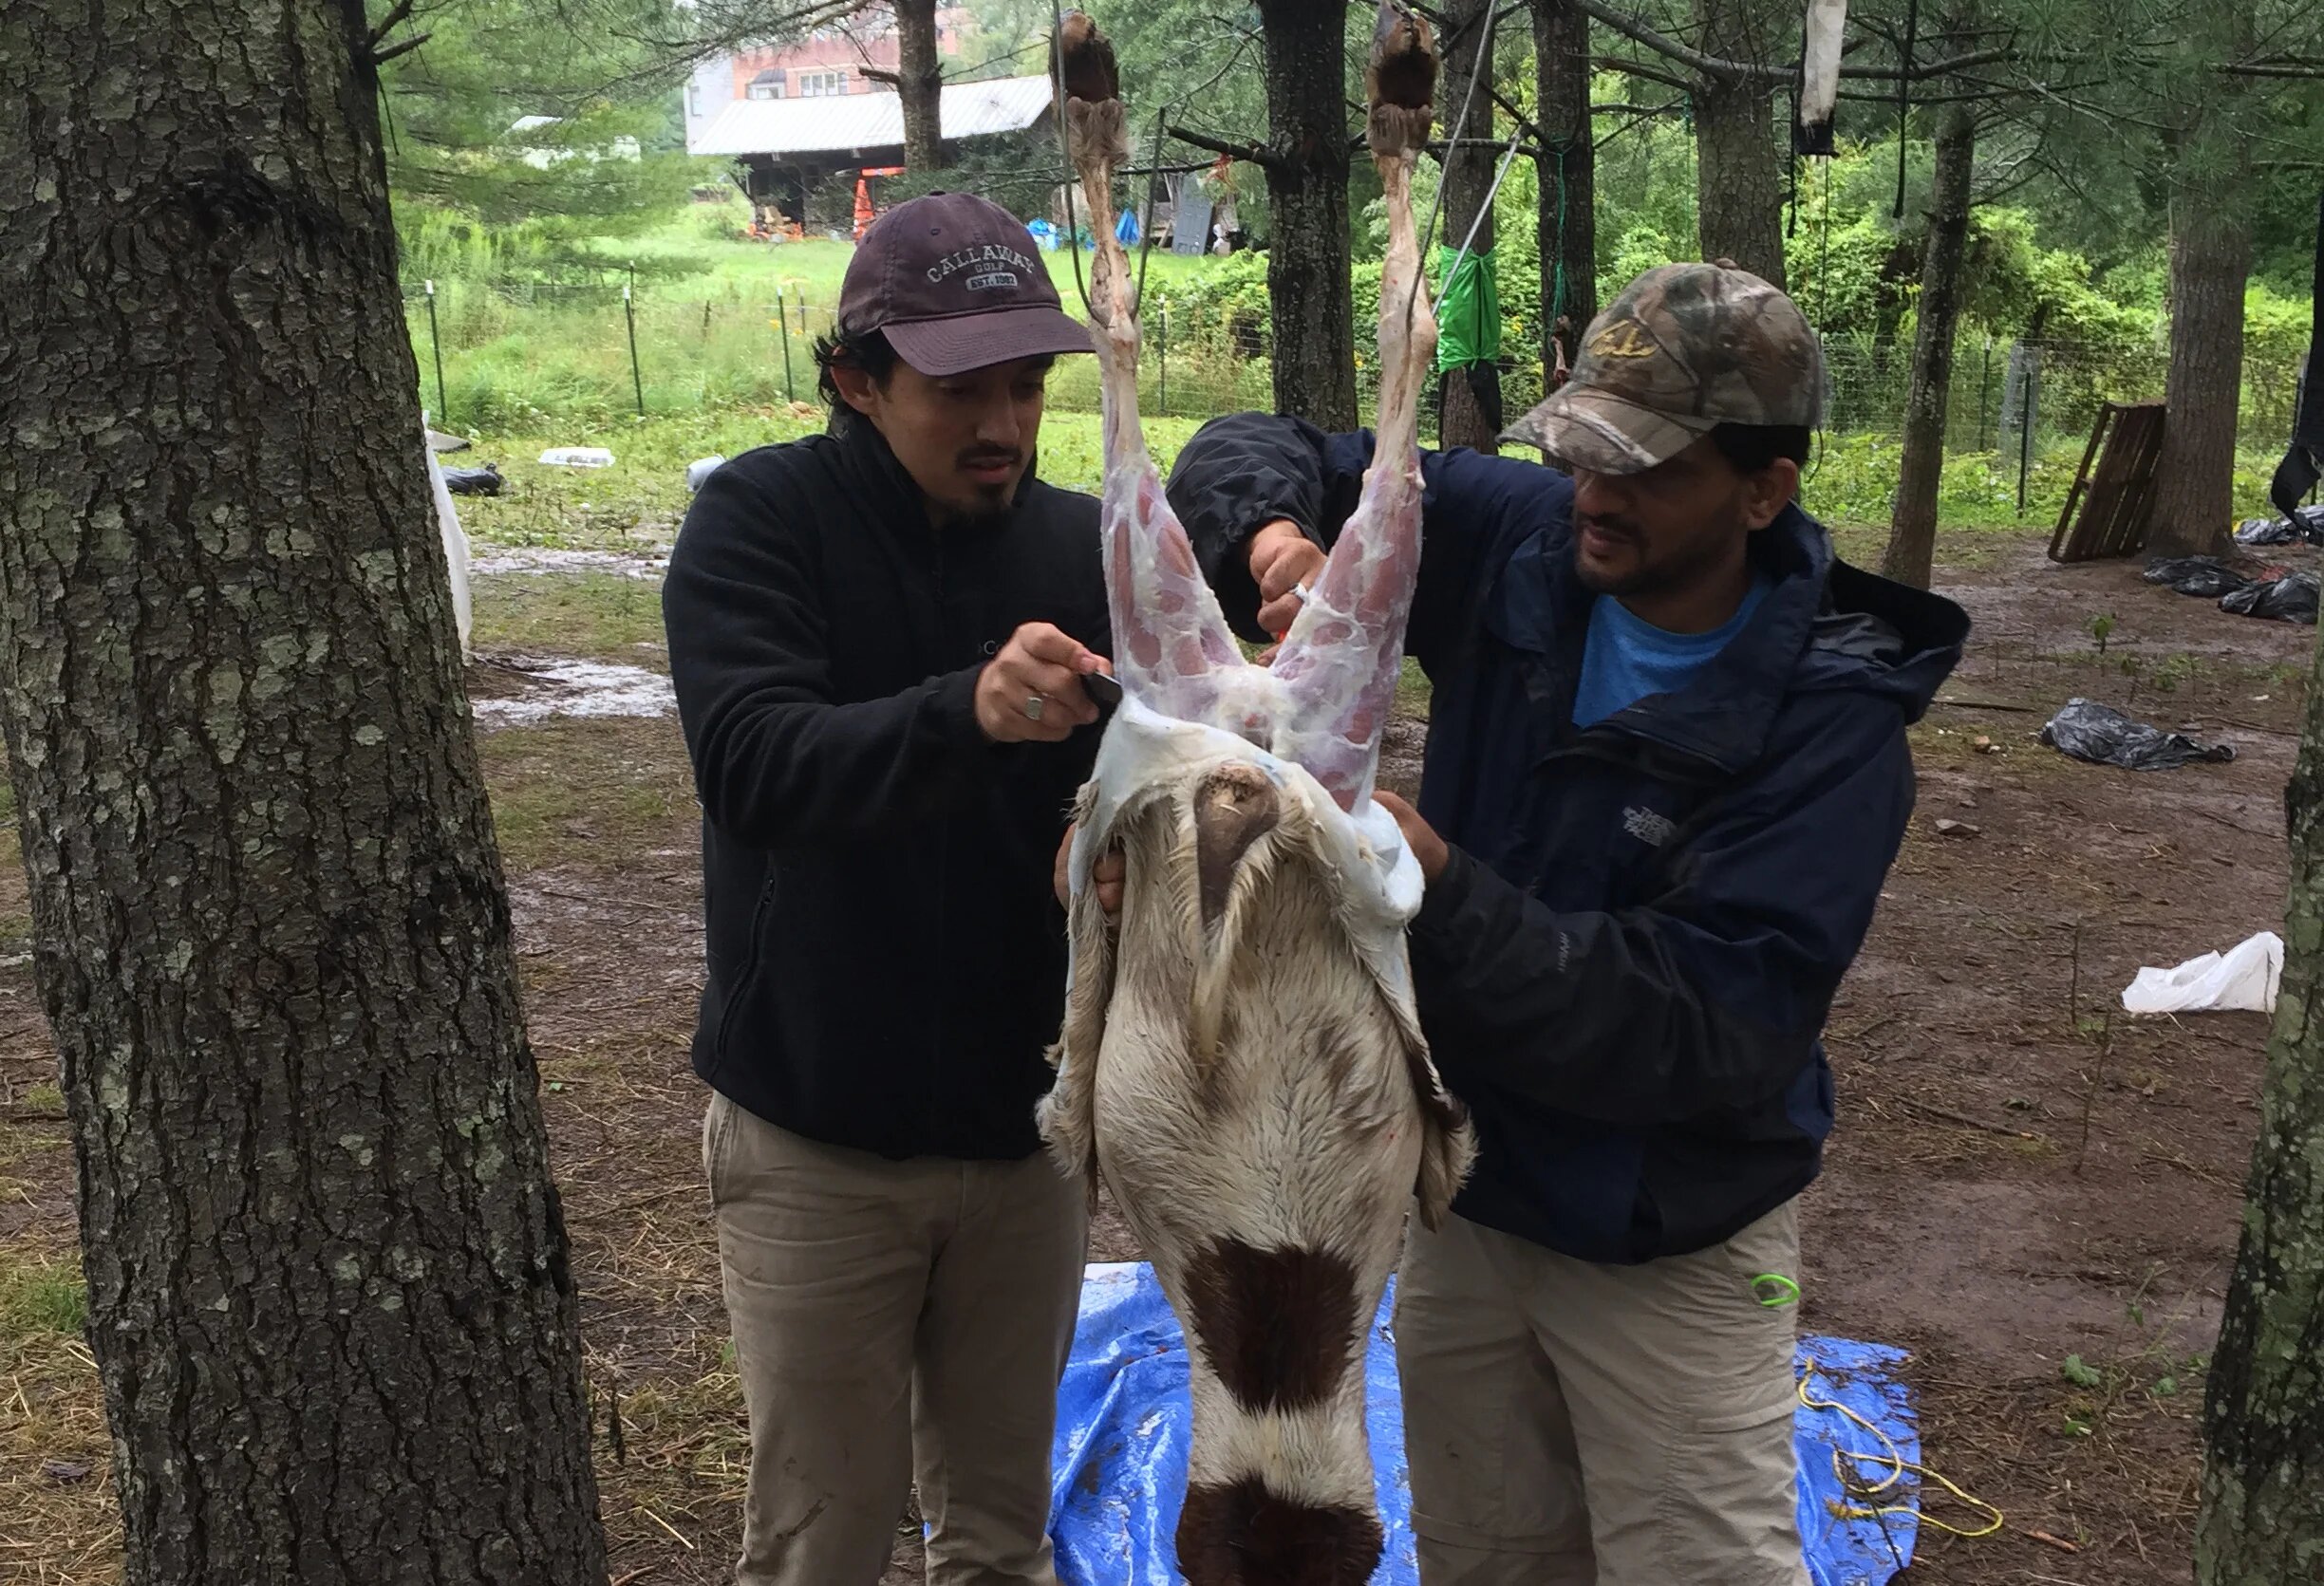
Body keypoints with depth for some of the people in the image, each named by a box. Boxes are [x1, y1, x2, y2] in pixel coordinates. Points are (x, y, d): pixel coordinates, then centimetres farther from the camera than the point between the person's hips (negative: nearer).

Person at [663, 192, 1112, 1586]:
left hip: (1030, 1125, 3)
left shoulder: (1082, 547, -2)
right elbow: (751, 762, -26)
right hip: (818, 1140, -3)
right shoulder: (759, 520, -10)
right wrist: (965, 713, -43)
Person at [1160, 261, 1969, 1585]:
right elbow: (1254, 452, -1)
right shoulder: (1517, 541, -10)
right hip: (1464, 1190, 5)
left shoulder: (1831, 724, -22)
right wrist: (1275, 533, -25)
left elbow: (1718, 1029, -30)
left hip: (1667, 1248, -4)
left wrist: (1440, 890, -37)